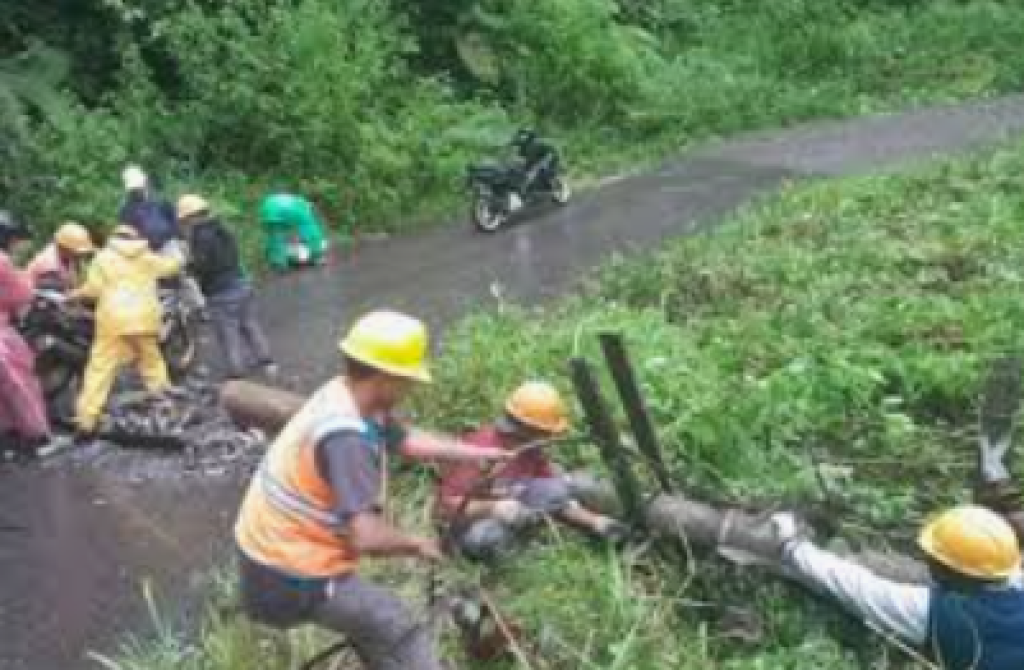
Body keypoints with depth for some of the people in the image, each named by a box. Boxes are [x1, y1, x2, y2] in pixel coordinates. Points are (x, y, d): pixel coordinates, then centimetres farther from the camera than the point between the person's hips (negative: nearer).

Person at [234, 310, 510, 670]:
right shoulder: (345, 435, -31)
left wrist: (484, 453, 17)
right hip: (288, 579, -10)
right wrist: (417, 544, -15)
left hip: (273, 552, 10)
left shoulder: (344, 396, -1)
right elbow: (366, 536, -35)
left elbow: (408, 440, 13)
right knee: (404, 634, -4)